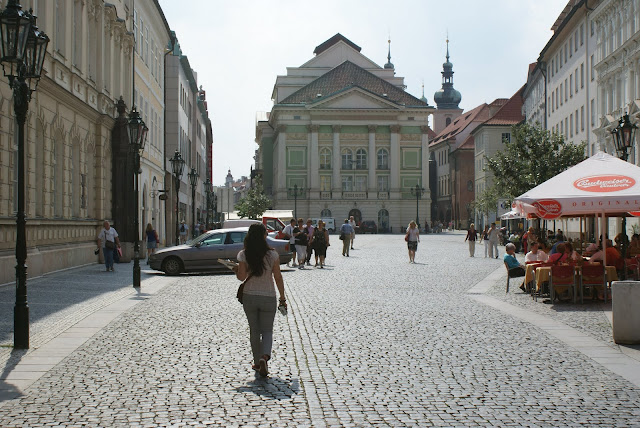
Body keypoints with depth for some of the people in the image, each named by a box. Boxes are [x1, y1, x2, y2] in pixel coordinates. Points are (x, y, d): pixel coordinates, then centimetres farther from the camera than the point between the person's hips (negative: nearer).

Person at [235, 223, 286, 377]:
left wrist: (236, 270, 11)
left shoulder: (243, 255, -7)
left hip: (249, 297, 1)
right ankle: (265, 356, -15)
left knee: (254, 330, 17)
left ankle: (257, 362, 22)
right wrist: (282, 298, 4)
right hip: (268, 297, -1)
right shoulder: (272, 254, -8)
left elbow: (242, 277, -12)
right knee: (267, 330, 10)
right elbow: (278, 277, -5)